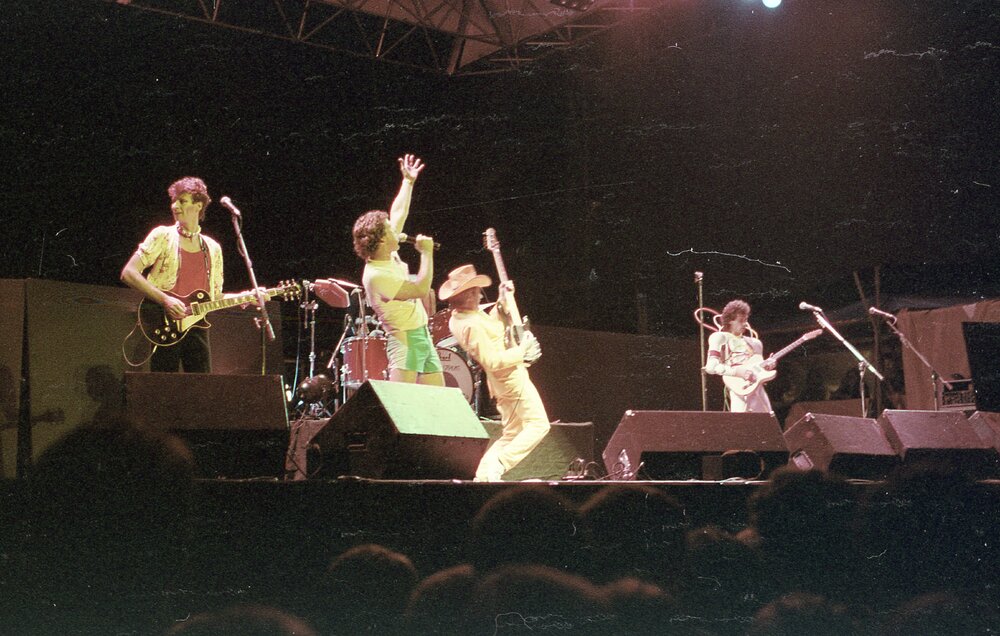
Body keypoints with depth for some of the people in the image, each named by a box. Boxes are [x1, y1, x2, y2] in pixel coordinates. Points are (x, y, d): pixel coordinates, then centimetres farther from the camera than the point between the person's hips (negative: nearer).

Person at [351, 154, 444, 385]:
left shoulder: (389, 255, 6)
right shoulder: (375, 275, -20)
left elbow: (398, 214, 20)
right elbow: (421, 289, -22)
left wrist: (408, 181, 24)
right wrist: (427, 253, -12)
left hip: (423, 336, 10)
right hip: (404, 341, -10)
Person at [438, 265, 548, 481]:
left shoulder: (459, 318, 3)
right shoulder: (472, 325, -28)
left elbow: (492, 326, 21)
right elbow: (493, 361, -29)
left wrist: (502, 301, 11)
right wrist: (522, 350, -17)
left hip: (501, 383, 10)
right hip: (513, 380, -10)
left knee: (511, 434, 17)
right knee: (539, 424, -4)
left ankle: (484, 473, 10)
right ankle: (499, 464, -12)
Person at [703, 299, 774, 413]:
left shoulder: (754, 343, 23)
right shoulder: (720, 338, 3)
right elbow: (711, 367, -10)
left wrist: (767, 367, 4)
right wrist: (737, 371, -18)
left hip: (760, 394, 7)